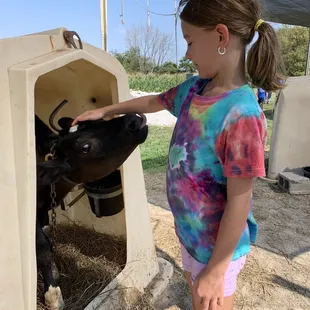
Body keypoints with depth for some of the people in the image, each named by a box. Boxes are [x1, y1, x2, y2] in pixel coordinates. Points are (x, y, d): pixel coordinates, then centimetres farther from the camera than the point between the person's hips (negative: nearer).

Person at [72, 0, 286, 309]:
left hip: (217, 245, -7)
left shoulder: (241, 114, -31)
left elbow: (238, 201, -26)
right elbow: (154, 102, 12)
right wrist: (104, 111, 20)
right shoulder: (193, 88, -6)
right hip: (190, 231, 7)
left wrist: (216, 269, -18)